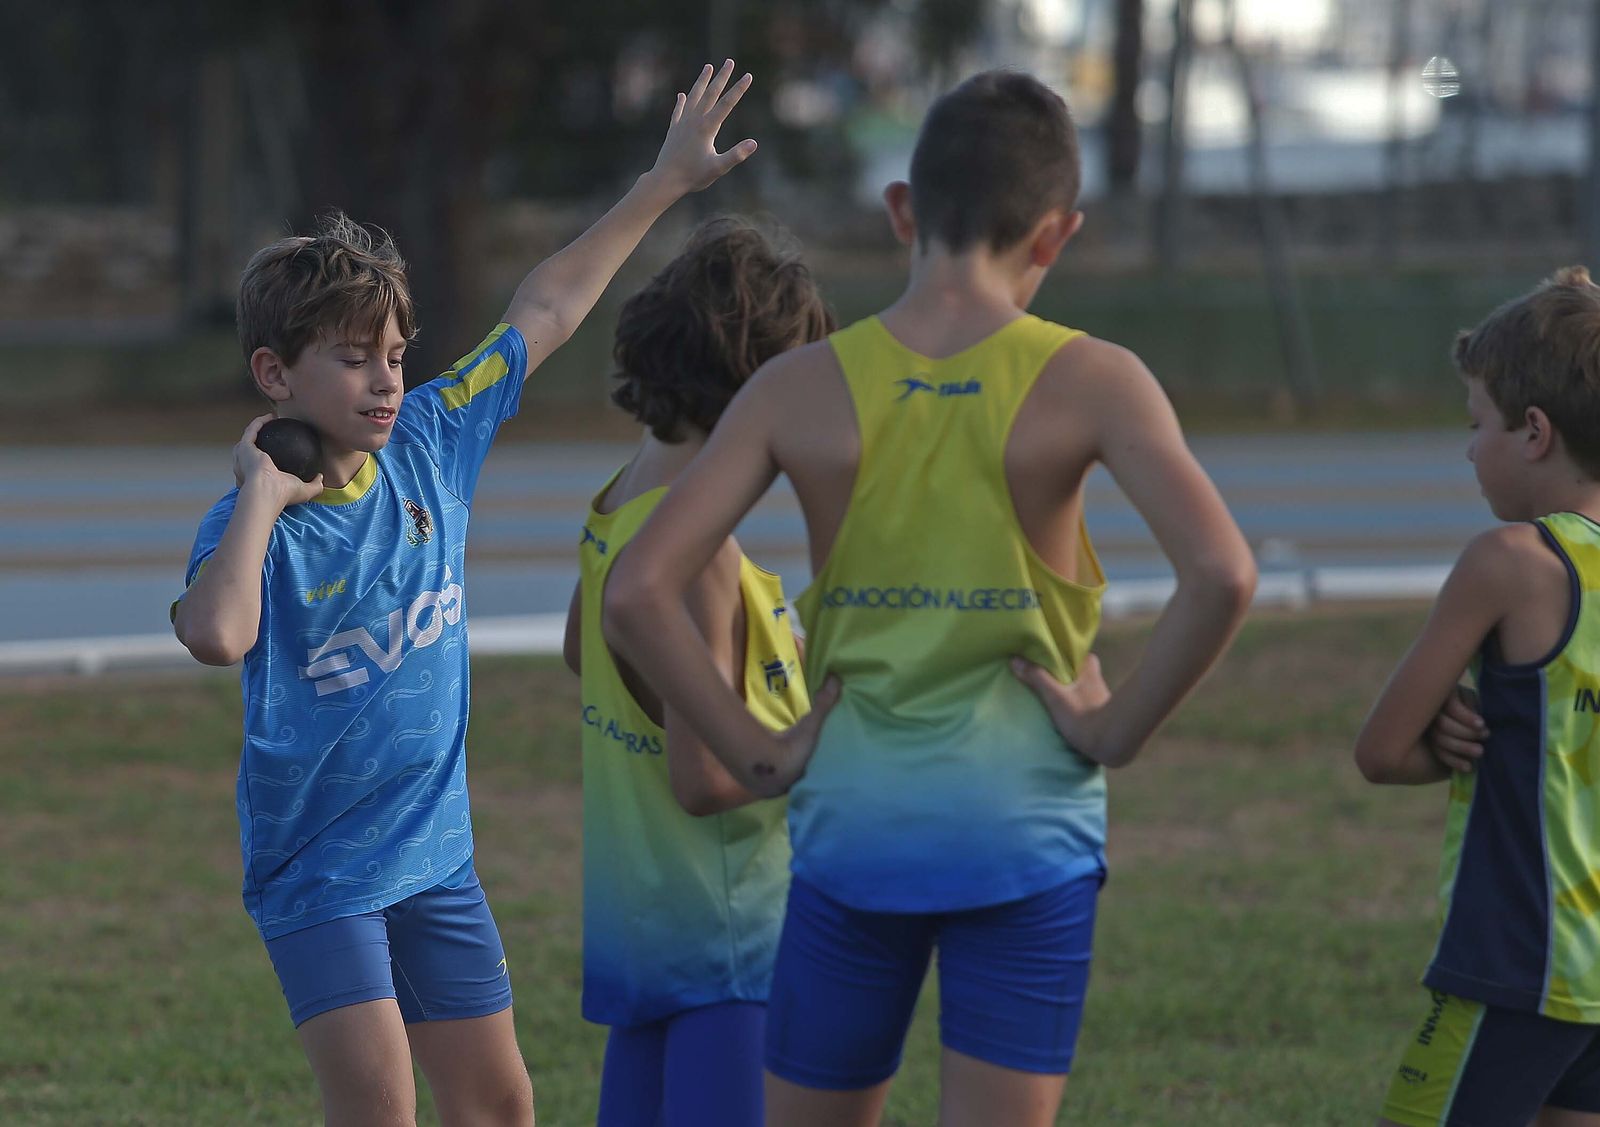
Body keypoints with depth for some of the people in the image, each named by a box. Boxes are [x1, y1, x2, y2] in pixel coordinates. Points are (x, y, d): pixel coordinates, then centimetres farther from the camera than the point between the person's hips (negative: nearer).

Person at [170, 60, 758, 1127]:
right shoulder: (255, 526, -17)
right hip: (317, 868, -6)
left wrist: (666, 183, 13)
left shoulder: (429, 440, -1)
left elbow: (546, 312, 9)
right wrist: (261, 497, -30)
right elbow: (216, 635, -41)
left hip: (436, 849, 6)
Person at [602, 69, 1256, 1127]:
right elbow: (1222, 573, -20)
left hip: (854, 815, 2)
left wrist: (754, 751, 0)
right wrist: (1121, 726, -7)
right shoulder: (1085, 383, -7)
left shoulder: (803, 388, -2)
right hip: (1025, 822, -2)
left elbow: (638, 592, -8)